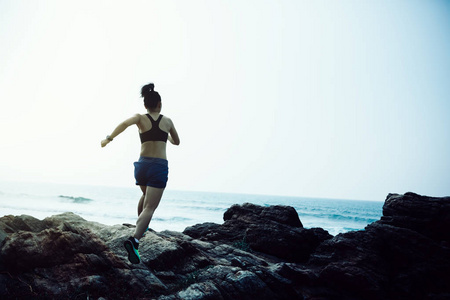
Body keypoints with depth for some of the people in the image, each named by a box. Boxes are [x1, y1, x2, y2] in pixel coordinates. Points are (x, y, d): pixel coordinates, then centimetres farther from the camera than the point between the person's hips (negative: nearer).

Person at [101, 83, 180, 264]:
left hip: (142, 165, 3)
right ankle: (134, 239, -30)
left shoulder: (141, 118, 6)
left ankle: (140, 225, 47)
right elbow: (176, 142, 24)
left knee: (146, 196, 32)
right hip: (160, 166, -3)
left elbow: (125, 123, -17)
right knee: (149, 207, -10)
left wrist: (109, 138, -10)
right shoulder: (167, 121, 10)